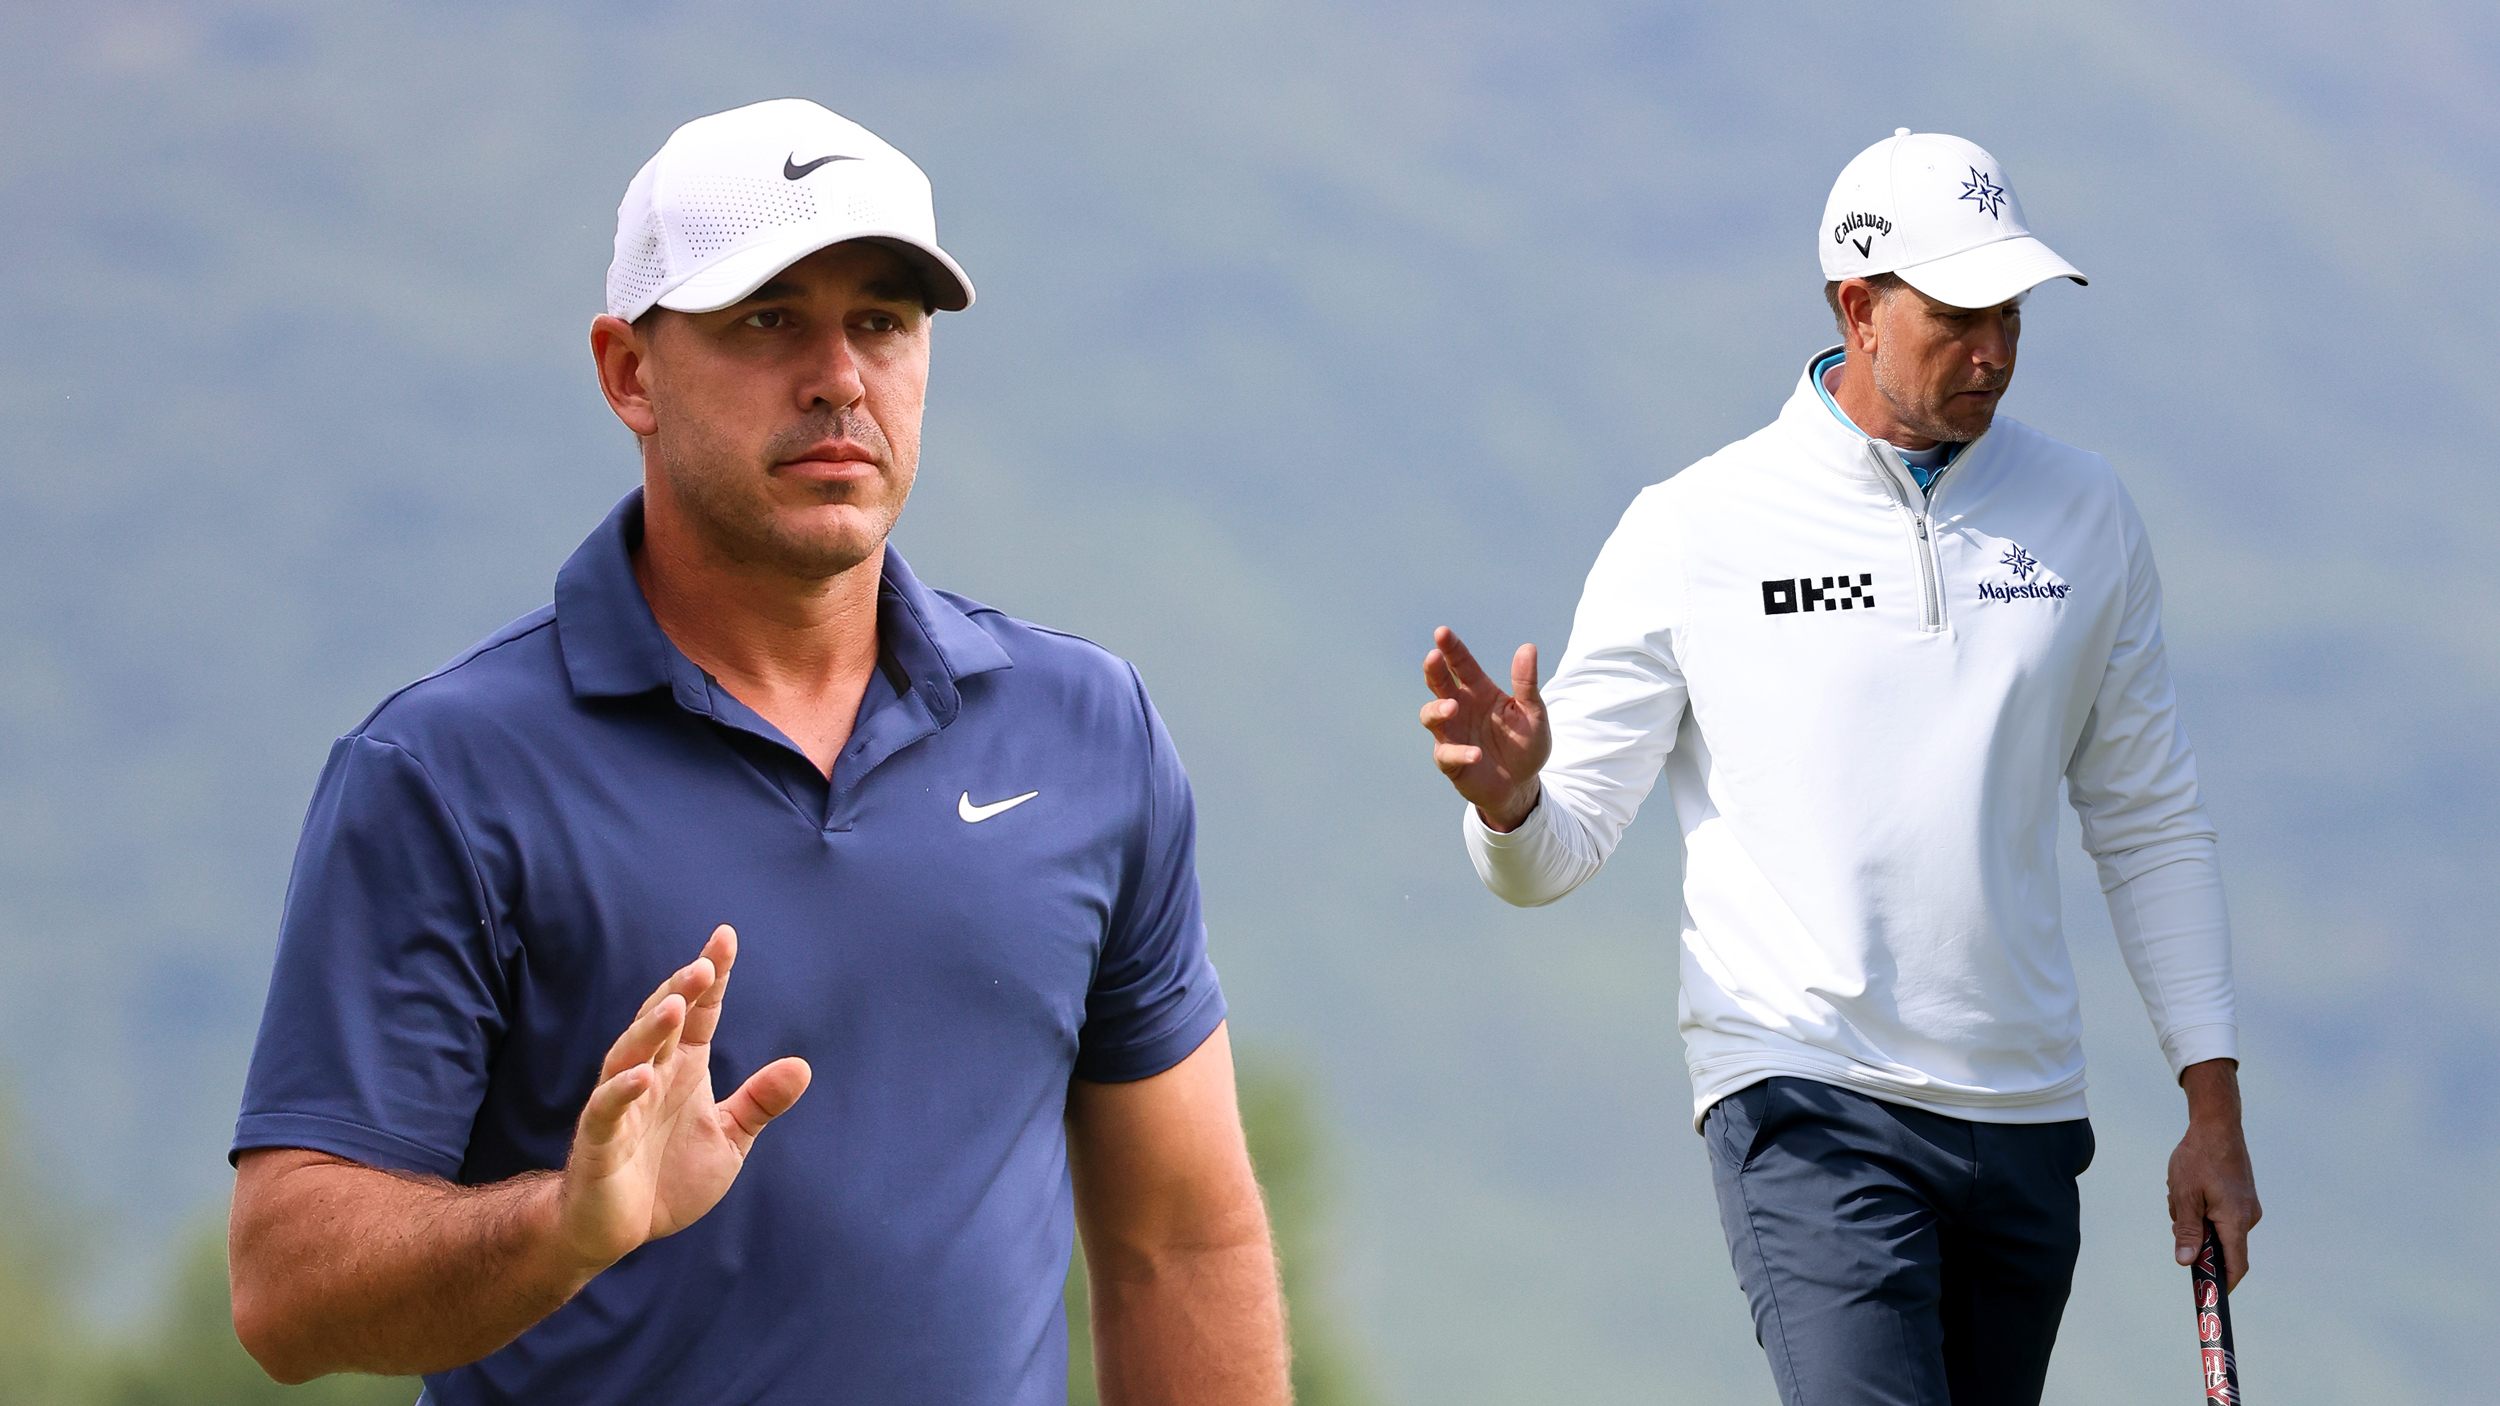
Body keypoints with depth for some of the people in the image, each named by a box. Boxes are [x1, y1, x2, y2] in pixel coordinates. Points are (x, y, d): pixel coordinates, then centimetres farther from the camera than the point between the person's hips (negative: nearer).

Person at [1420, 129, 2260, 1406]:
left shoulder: (2083, 515, 9)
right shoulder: (1693, 531, -3)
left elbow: (2150, 825, 15)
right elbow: (1563, 845, -1)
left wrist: (2213, 1106, 11)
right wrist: (1511, 799, -26)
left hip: (2024, 1120, 4)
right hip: (1807, 1108, -4)